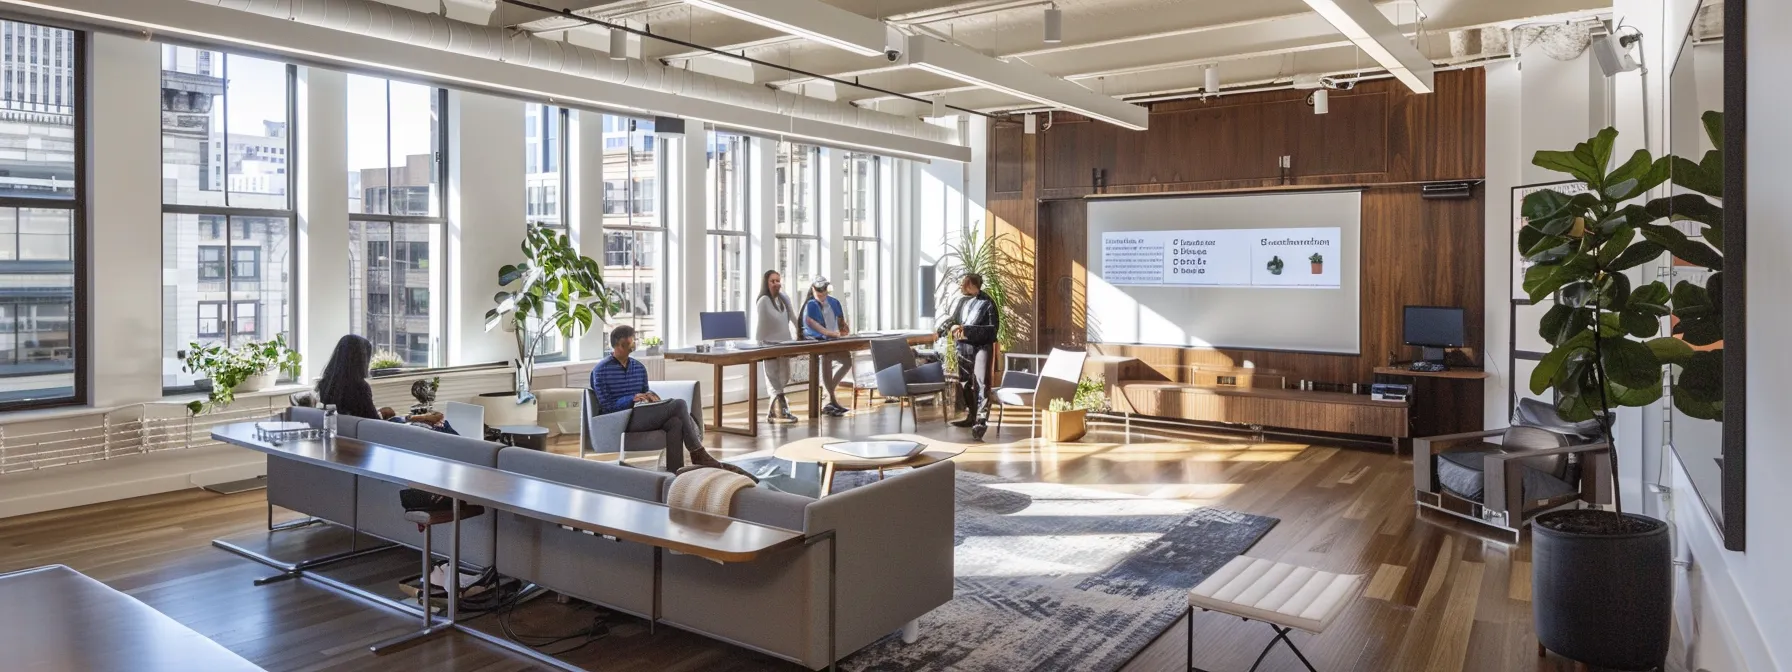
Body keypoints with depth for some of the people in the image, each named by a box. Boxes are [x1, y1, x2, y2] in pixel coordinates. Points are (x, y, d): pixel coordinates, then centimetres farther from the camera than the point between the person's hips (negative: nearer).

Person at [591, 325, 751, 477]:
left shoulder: (639, 368, 17)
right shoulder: (601, 371, -2)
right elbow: (606, 406, -8)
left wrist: (650, 395, -4)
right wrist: (632, 398, -21)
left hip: (642, 414, 7)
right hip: (621, 419, -7)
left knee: (676, 422, -29)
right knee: (679, 404, -23)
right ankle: (699, 455, -17)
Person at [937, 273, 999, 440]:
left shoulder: (987, 303, -8)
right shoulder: (961, 302, 10)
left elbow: (992, 329, -14)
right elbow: (951, 320, 20)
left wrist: (967, 331, -20)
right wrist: (951, 327, -6)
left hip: (982, 347, -7)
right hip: (964, 348, 7)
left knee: (981, 383, -18)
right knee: (965, 383, 14)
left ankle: (981, 421, -25)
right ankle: (971, 416, 28)